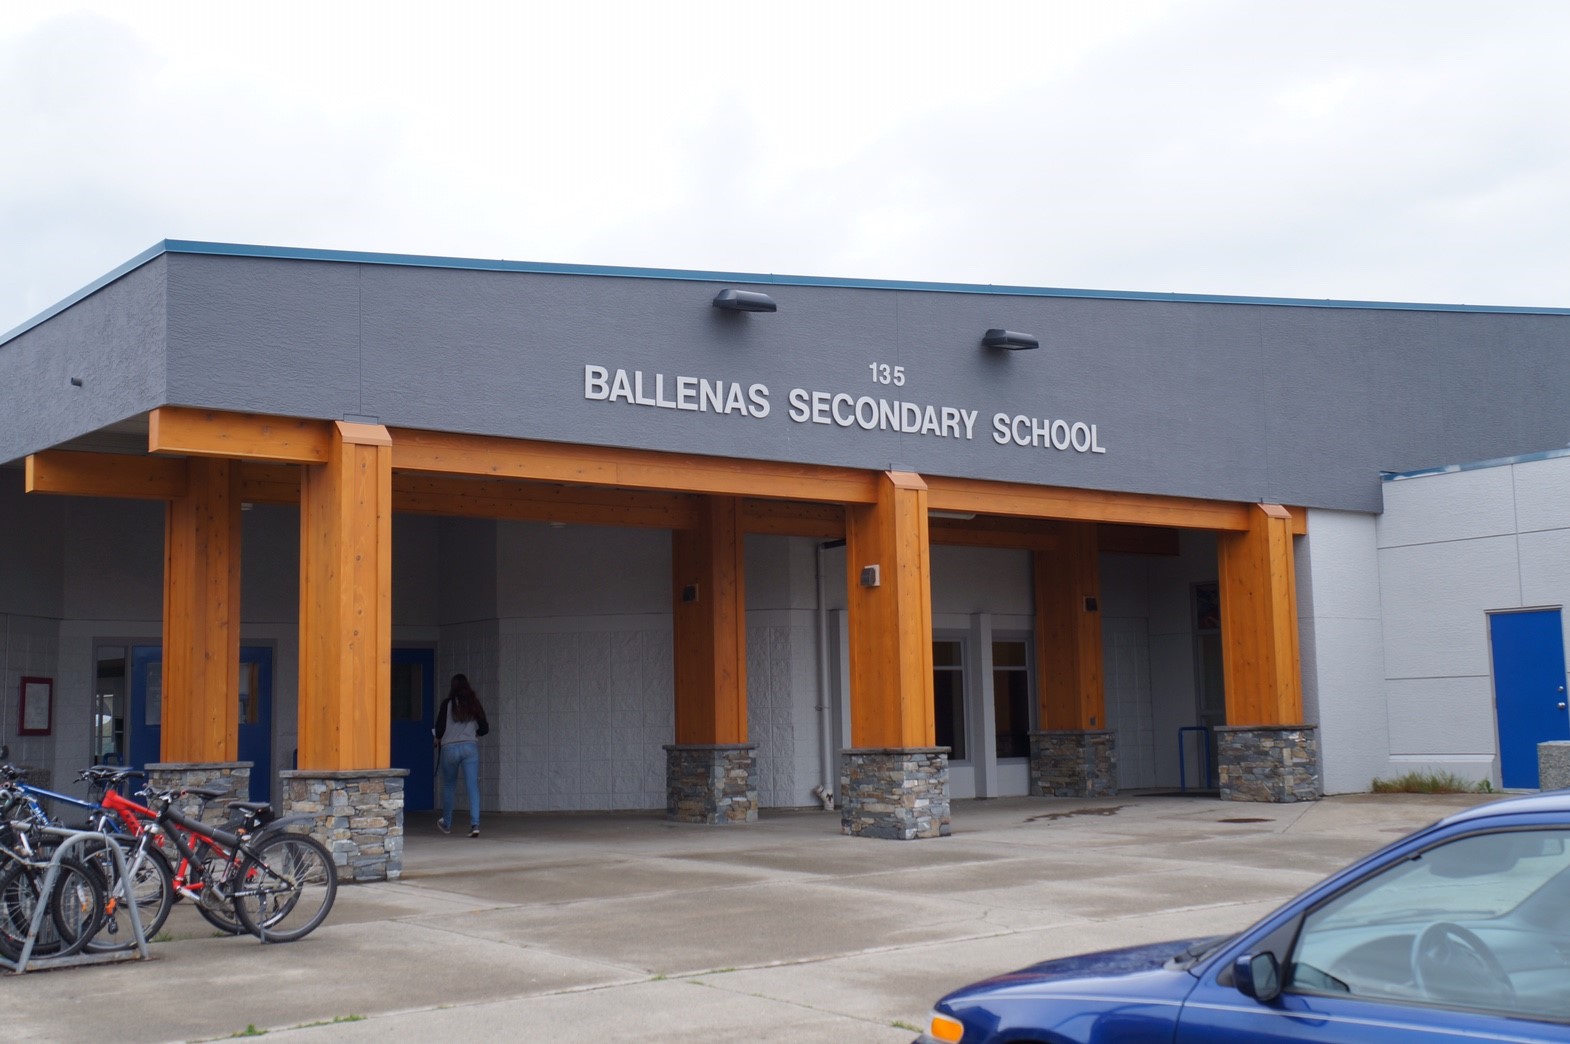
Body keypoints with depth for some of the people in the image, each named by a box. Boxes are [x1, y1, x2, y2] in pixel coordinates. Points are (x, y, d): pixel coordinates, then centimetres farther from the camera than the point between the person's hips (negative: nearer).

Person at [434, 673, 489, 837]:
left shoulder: (447, 704, -3)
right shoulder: (474, 704, 4)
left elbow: (440, 728, -5)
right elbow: (484, 728, 7)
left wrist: (438, 739, 16)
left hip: (449, 748, -1)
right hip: (470, 747, 1)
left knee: (449, 786, 16)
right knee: (473, 786, -3)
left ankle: (446, 824, 30)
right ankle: (475, 824, -15)